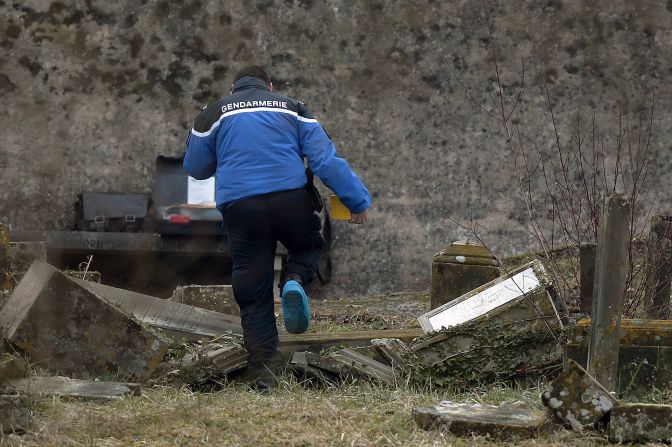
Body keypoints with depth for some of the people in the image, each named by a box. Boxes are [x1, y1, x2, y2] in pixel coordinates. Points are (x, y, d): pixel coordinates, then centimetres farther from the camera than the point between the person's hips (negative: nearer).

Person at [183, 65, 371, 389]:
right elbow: (326, 159, 6)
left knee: (253, 292, 8)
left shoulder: (214, 114, 15)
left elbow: (196, 168, 23)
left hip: (239, 207, 0)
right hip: (291, 200, 0)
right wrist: (358, 200, 7)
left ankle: (263, 370, 4)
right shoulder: (292, 108, 15)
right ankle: (294, 280, -4)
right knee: (309, 244, 29)